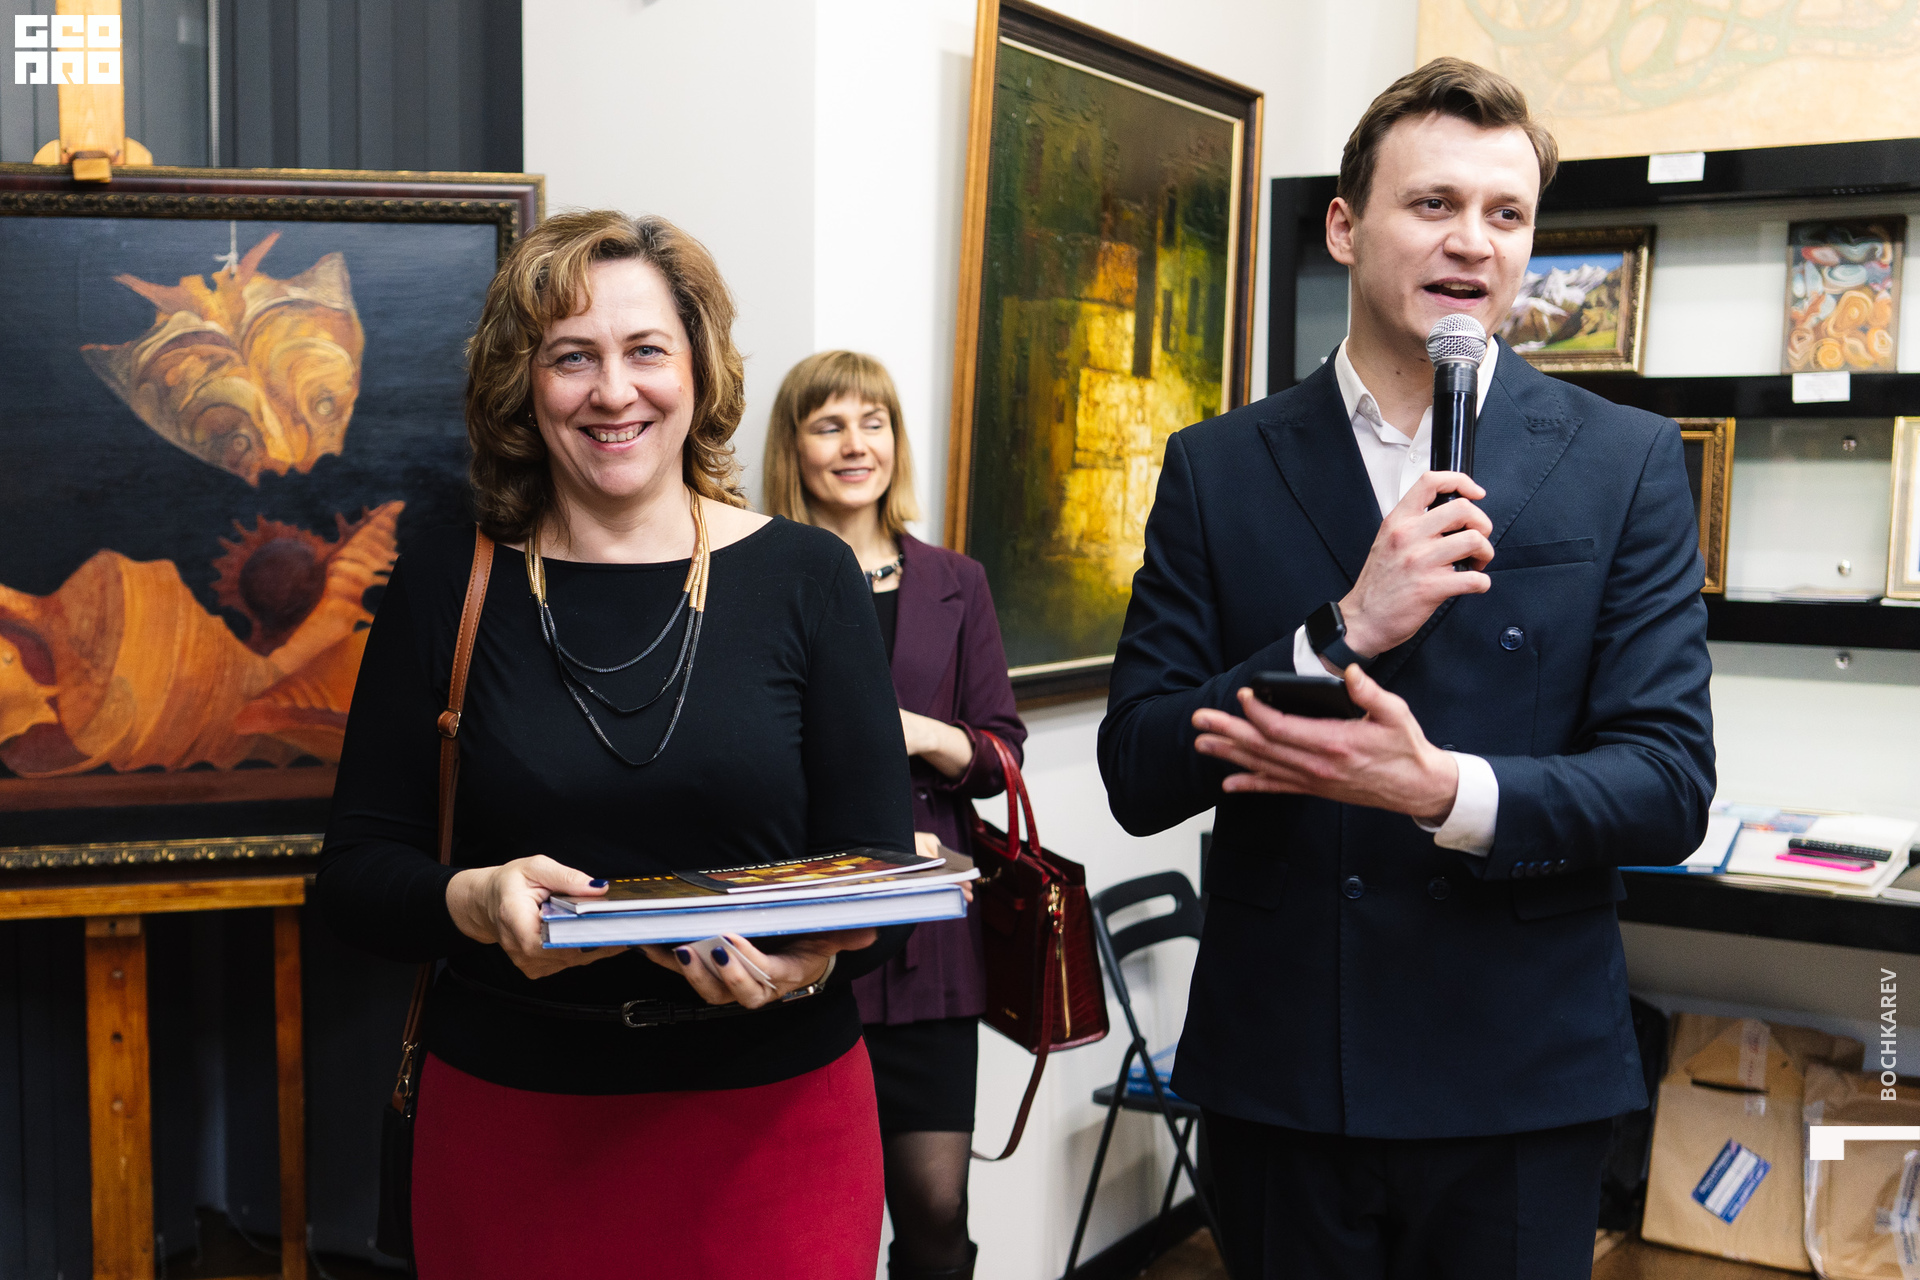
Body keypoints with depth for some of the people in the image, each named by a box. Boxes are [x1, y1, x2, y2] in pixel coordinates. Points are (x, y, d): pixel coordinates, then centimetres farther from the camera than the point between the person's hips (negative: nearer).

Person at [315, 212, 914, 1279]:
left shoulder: (807, 577, -2)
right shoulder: (447, 586, 0)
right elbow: (353, 870, 1)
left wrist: (811, 957, -22)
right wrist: (473, 902, -19)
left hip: (774, 1124, 0)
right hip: (508, 1123, 1)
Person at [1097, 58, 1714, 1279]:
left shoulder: (1628, 462, -2)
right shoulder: (1218, 468, -1)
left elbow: (1672, 785, -7)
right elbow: (1138, 775, -5)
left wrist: (1444, 792, -24)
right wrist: (1342, 633, -20)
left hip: (1520, 1084, 0)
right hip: (1275, 1072, 1)